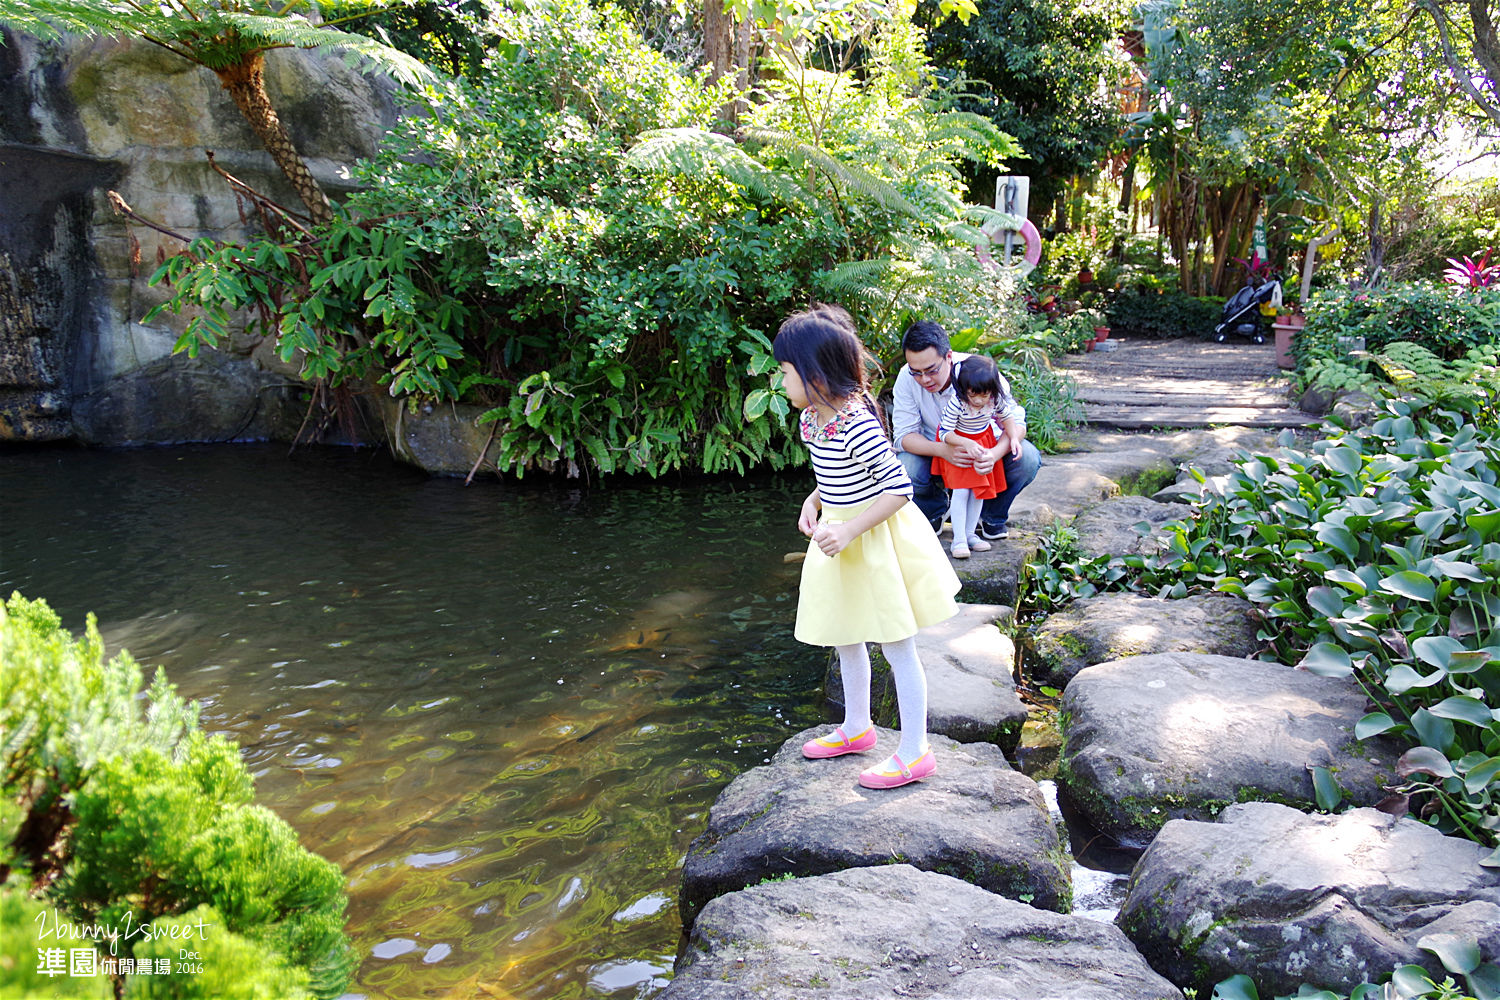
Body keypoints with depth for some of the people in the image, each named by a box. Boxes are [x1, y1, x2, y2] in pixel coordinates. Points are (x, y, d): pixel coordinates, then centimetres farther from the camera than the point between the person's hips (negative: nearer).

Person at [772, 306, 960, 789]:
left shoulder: (857, 427, -28)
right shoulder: (812, 419, 0)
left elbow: (898, 488, -26)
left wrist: (849, 530, -28)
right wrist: (814, 501, -1)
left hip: (876, 544, -9)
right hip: (841, 537, 9)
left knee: (896, 647, 3)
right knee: (846, 639, 22)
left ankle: (914, 751, 16)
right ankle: (856, 727, 41)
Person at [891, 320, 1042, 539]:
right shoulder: (907, 379, -21)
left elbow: (1013, 418, -20)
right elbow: (903, 434, -19)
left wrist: (996, 453, -43)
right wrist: (942, 450, -41)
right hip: (935, 452, 0)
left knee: (1027, 459, -28)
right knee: (904, 468, -32)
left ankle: (992, 515, 4)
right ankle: (935, 509, 6)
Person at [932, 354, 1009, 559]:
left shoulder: (995, 400, -20)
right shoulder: (956, 403, -32)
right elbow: (944, 433, -25)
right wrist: (967, 444, -36)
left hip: (983, 441, 4)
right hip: (957, 444, -4)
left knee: (979, 490, 4)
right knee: (961, 491, -12)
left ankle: (970, 533, 16)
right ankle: (959, 539, -6)